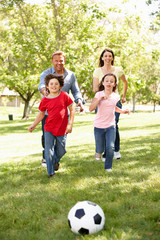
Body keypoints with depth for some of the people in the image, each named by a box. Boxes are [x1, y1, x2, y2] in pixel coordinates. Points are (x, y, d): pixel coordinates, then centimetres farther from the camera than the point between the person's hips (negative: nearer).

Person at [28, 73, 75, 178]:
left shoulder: (64, 96, -8)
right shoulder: (45, 100, -3)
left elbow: (72, 110, -1)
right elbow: (41, 114, 10)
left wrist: (70, 124, -5)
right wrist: (33, 125, 3)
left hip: (62, 129, -1)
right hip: (49, 129, 1)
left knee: (61, 151, 13)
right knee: (49, 151, -1)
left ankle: (56, 161, 47)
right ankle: (50, 172, 15)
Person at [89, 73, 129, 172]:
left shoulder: (116, 96, 2)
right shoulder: (99, 94, -9)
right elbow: (91, 108, -17)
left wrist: (123, 111, 8)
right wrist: (100, 99, -28)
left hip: (111, 126, 2)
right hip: (99, 126, -2)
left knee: (110, 147, -12)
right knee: (100, 149, 5)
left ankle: (108, 167, 9)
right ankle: (99, 151, 42)